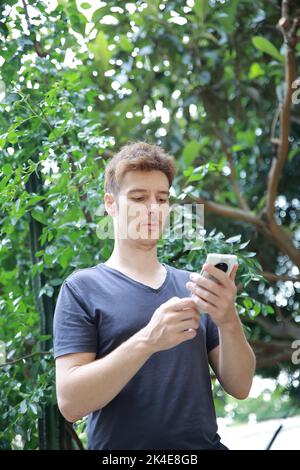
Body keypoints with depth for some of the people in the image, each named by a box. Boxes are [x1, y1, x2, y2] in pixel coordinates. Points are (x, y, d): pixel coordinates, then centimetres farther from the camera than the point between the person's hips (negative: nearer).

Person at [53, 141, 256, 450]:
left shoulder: (192, 287, 7)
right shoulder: (83, 288, -4)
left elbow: (240, 387, 2)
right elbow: (70, 402, -14)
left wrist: (229, 322, -16)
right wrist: (147, 340, -26)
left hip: (204, 445, 3)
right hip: (121, 446, -3)